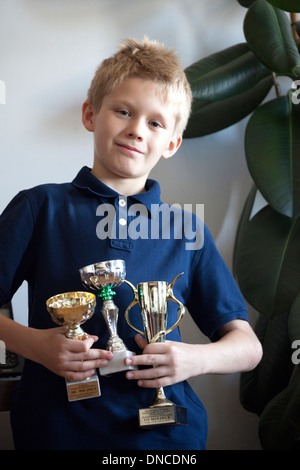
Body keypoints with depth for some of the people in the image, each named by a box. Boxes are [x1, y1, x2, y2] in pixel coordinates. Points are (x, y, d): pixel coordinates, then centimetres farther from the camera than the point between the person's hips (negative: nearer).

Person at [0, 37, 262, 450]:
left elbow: (248, 346, 5)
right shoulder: (38, 208, -1)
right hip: (56, 428, -1)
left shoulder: (187, 230, 4)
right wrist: (33, 343, -17)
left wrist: (195, 359, -13)